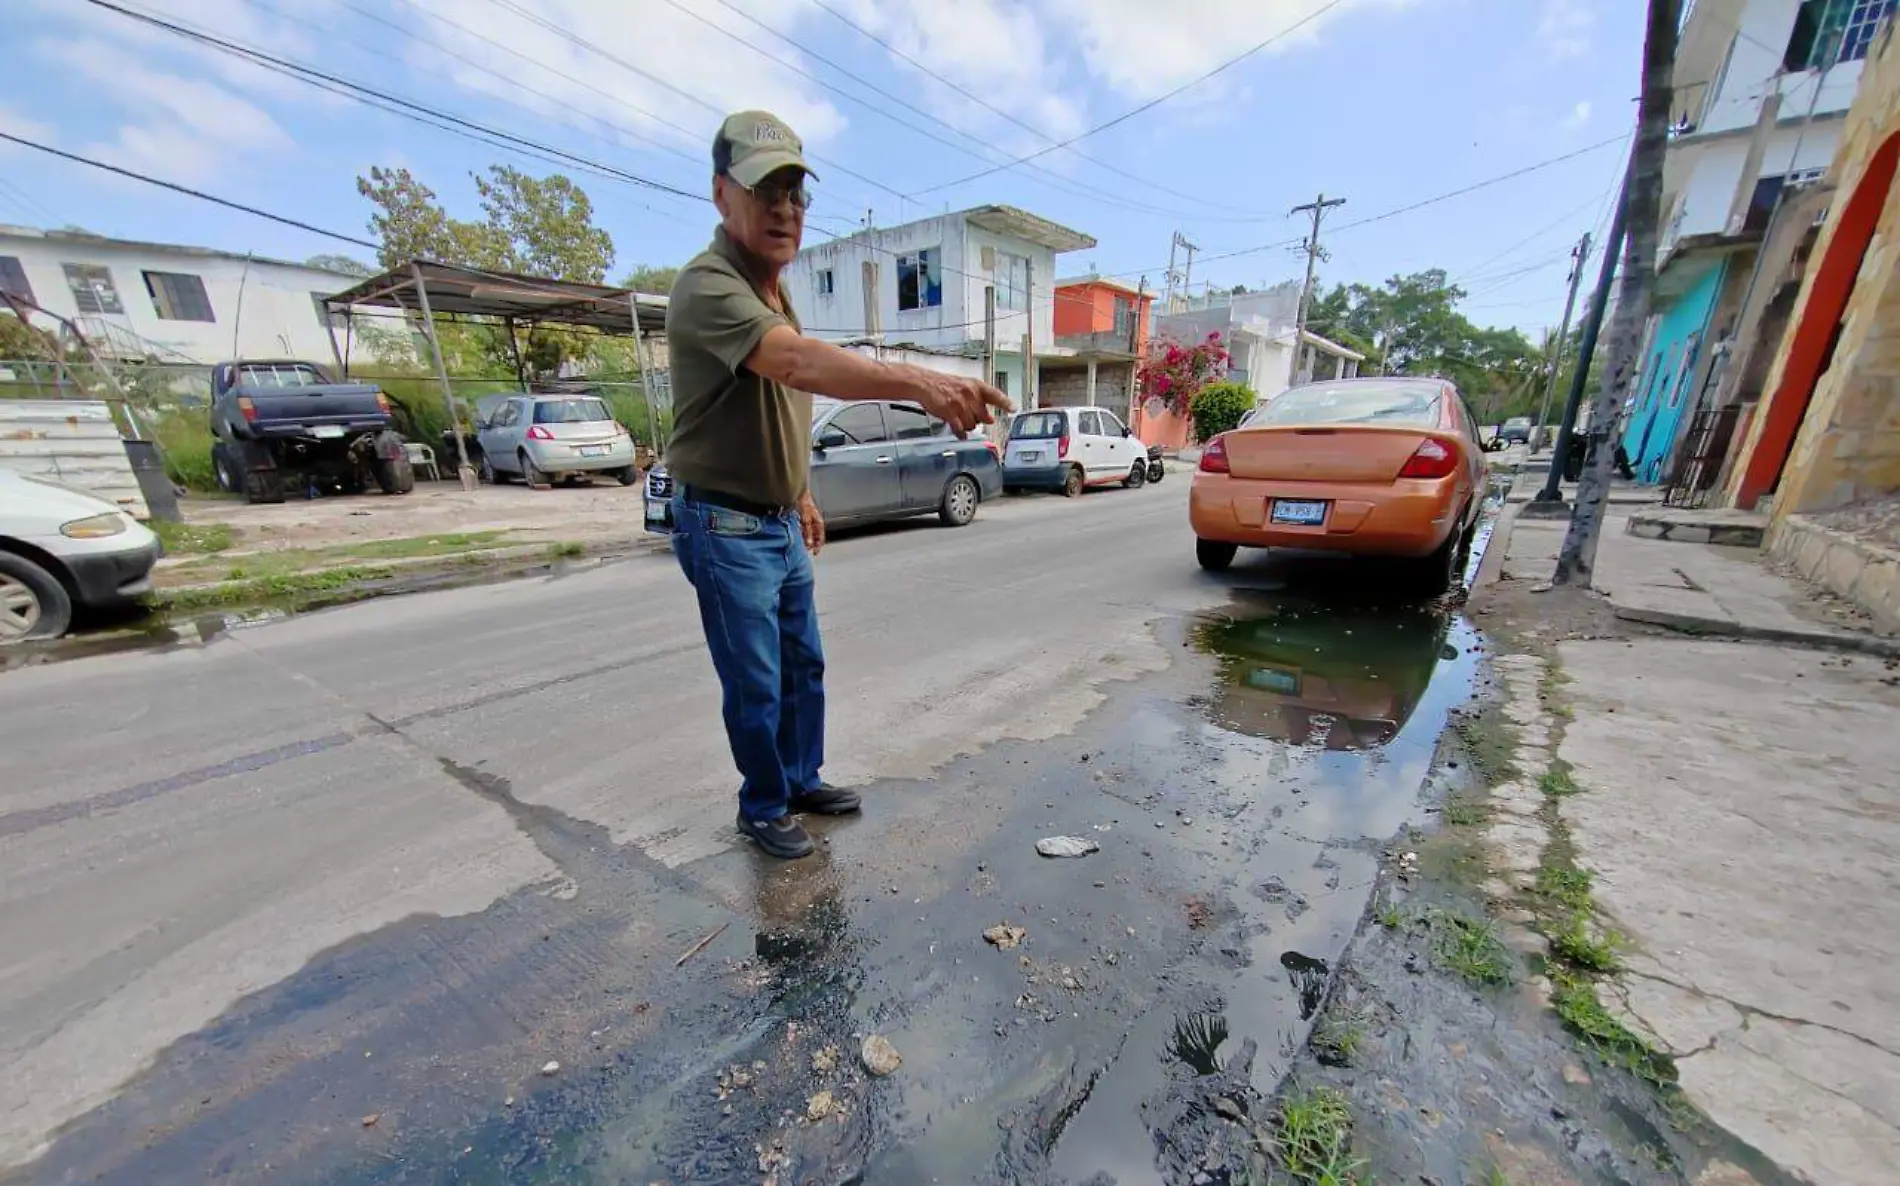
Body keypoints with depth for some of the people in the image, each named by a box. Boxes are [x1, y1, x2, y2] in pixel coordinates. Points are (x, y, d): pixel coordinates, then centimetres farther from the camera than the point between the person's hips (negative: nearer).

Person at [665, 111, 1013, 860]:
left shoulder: (775, 292, 12)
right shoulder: (708, 286, -19)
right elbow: (799, 362, -41)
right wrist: (918, 382, -54)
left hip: (781, 523, 9)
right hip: (725, 527, -9)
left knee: (804, 665, 17)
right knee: (756, 686, 2)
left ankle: (802, 781, 37)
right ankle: (762, 808, 26)